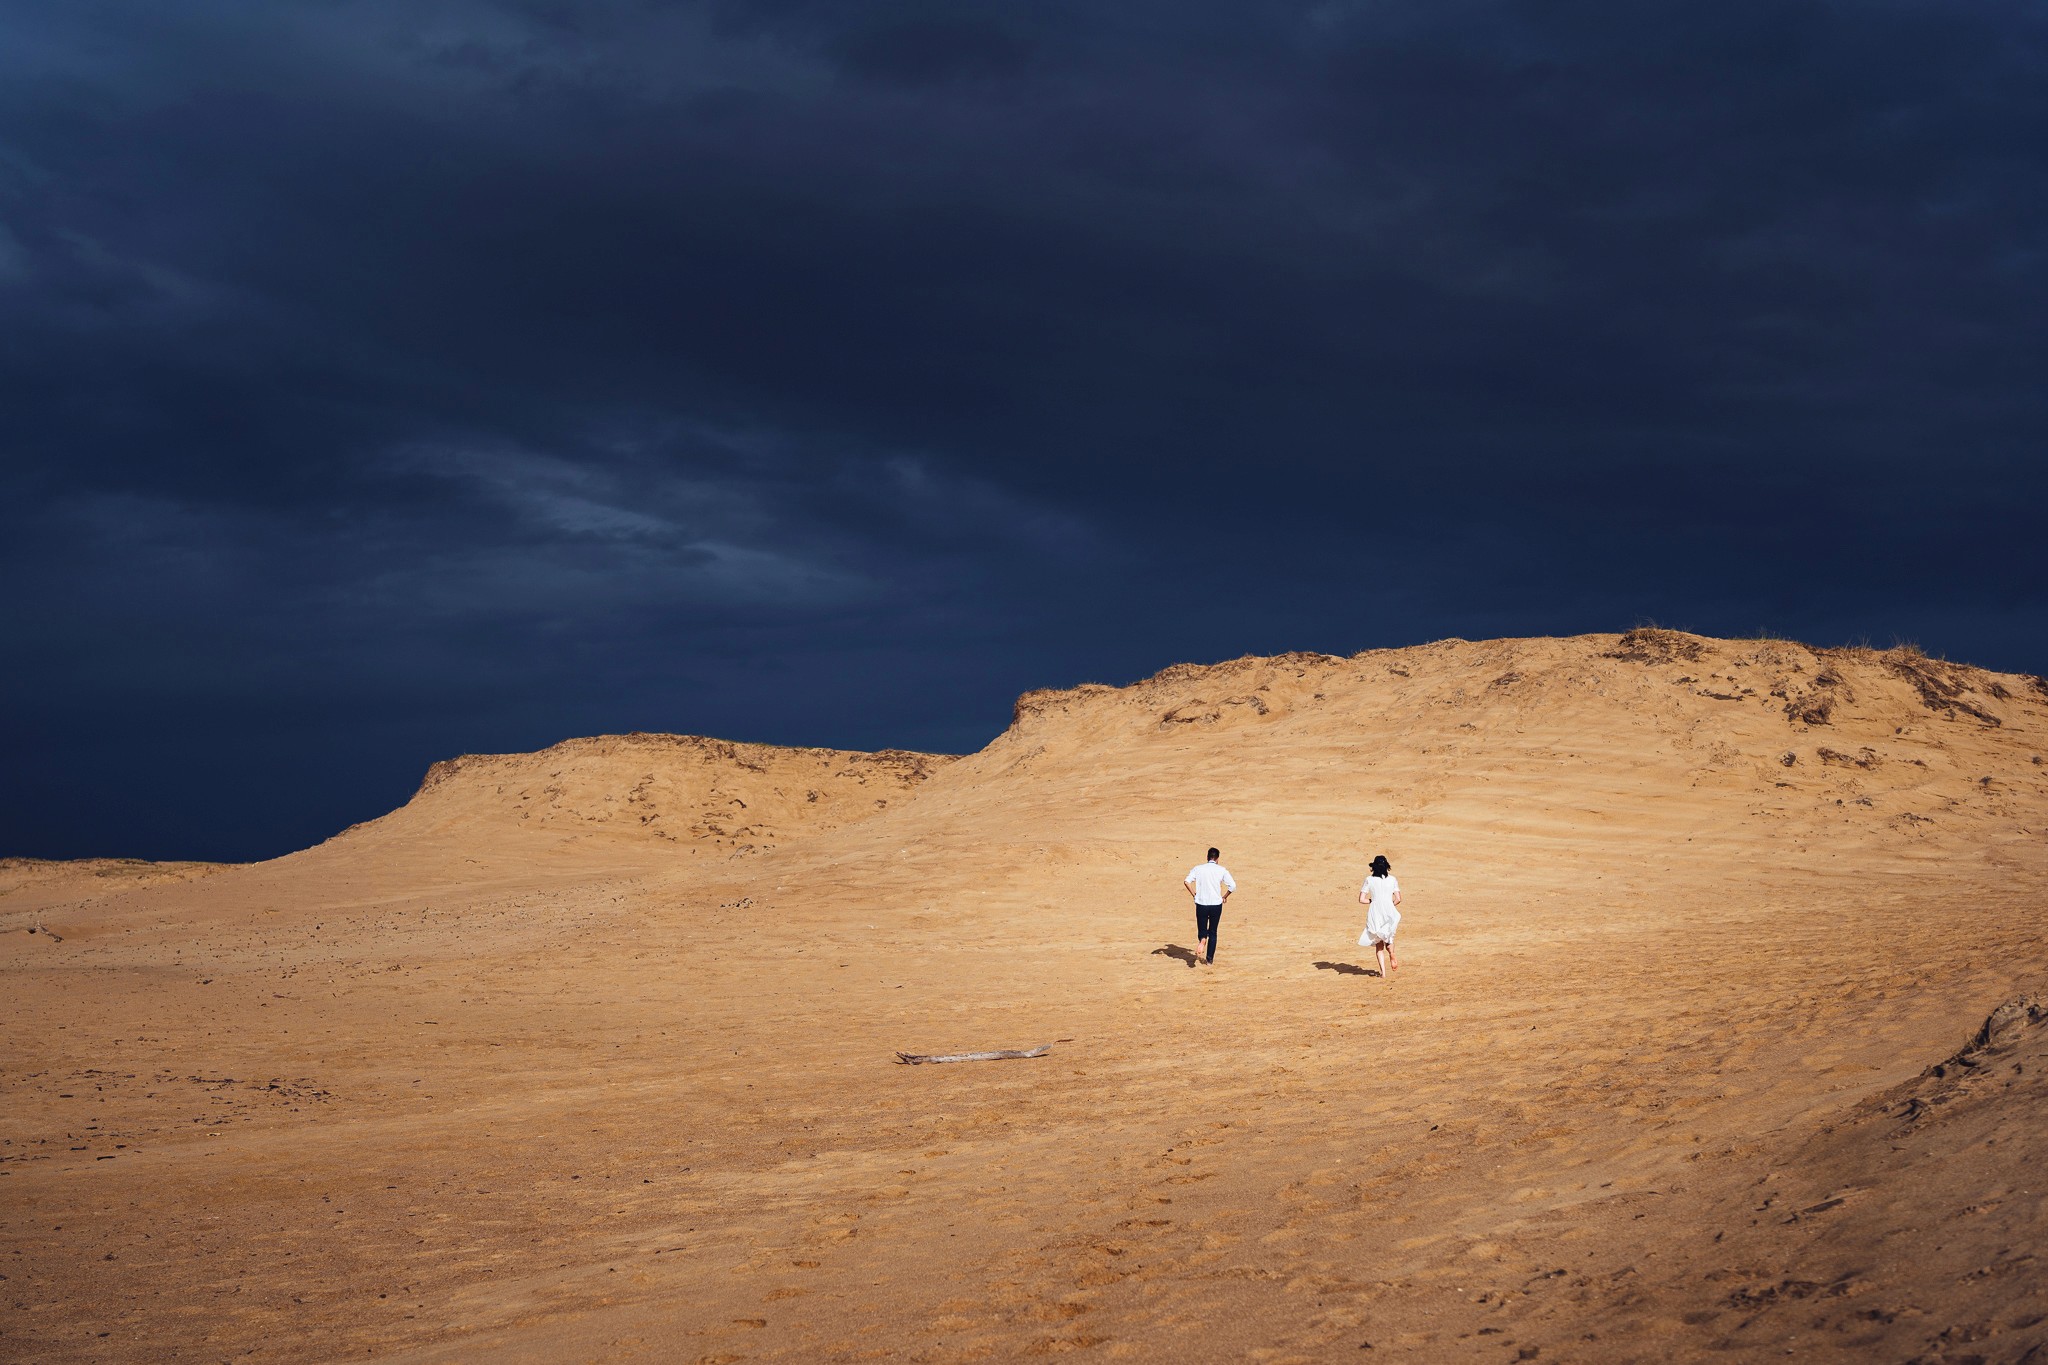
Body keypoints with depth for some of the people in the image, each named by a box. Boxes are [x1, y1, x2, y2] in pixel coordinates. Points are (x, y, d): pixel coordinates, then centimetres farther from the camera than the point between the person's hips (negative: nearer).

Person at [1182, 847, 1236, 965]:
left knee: (1202, 929, 11)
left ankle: (1202, 940, -25)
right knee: (1213, 932, 14)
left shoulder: (1198, 869, 1)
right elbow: (1233, 886, -9)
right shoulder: (1222, 870, -2)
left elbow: (1187, 882, -9)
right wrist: (1224, 897, 7)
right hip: (1216, 905, 0)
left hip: (1201, 904, 0)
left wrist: (1194, 894, 4)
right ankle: (1210, 958, 12)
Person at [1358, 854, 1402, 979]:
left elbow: (1361, 899, -4)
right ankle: (1391, 952, -12)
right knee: (1388, 938, 22)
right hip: (1389, 913, 1)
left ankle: (1383, 971, -5)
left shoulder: (1369, 880, -2)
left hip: (1375, 914, -1)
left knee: (1379, 945, 9)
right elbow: (1398, 899, 0)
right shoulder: (1392, 879, 1)